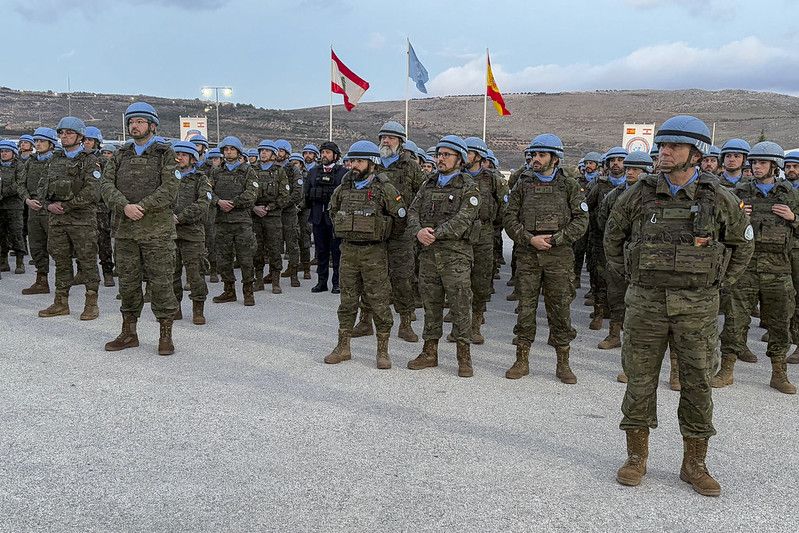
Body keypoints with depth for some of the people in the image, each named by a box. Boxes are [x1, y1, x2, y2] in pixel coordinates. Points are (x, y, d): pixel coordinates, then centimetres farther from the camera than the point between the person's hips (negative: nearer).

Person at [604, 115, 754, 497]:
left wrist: (718, 282, 9)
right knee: (640, 379, 6)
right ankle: (636, 457, 20)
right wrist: (628, 276, 9)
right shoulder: (640, 194, -1)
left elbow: (742, 243, 14)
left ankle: (694, 464, 20)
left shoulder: (719, 199, -1)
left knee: (697, 383, 6)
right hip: (645, 303, 0)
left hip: (697, 307, 0)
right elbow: (613, 237, 14)